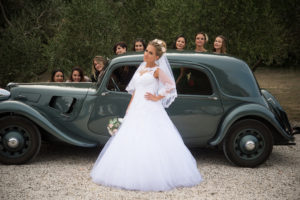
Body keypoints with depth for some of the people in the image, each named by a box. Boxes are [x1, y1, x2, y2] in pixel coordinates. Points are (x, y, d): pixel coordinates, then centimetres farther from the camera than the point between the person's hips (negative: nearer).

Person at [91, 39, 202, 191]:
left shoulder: (157, 70, -4)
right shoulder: (140, 69, 17)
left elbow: (171, 86, -16)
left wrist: (157, 98, -12)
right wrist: (129, 108, 17)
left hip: (150, 110, -7)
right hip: (136, 109, 7)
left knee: (151, 143, -11)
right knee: (130, 142, 4)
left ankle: (153, 176, -7)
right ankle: (132, 175, 10)